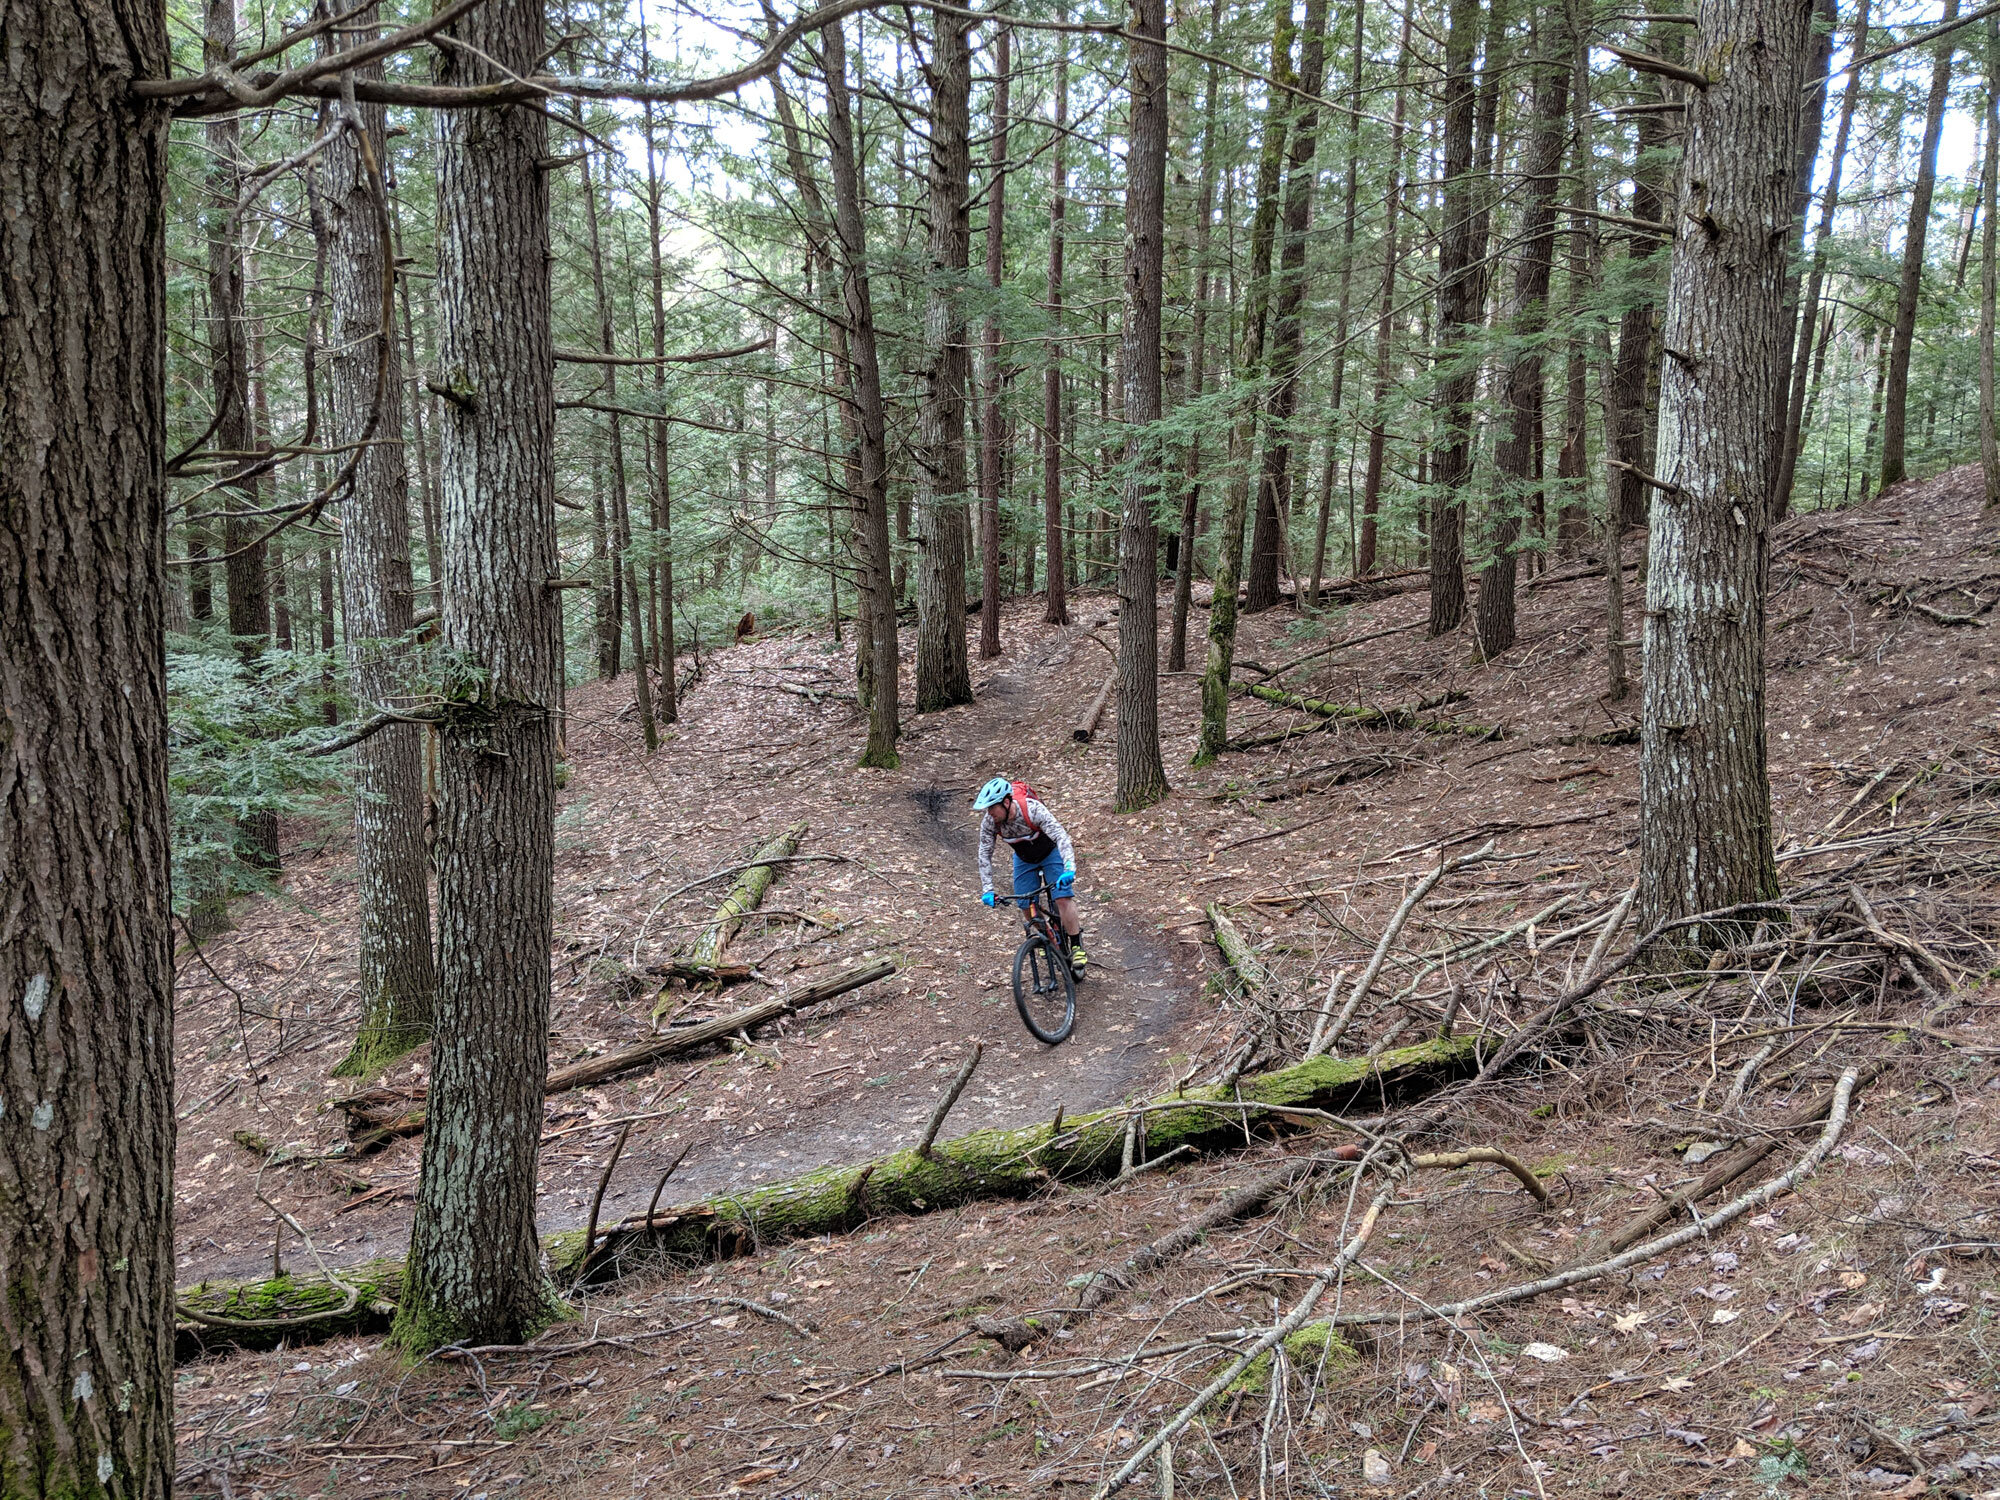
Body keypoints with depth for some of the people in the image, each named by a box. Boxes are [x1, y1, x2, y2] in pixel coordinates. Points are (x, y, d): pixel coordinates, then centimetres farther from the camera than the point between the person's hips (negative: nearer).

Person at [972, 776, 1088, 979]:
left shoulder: (1032, 809, -39)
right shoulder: (989, 821, -26)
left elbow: (1062, 837, -44)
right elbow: (984, 854, -18)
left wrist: (1069, 869, -58)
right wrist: (987, 891, -25)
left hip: (1051, 852, -4)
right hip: (1024, 859, 4)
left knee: (1063, 899, -17)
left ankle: (1077, 948, -6)